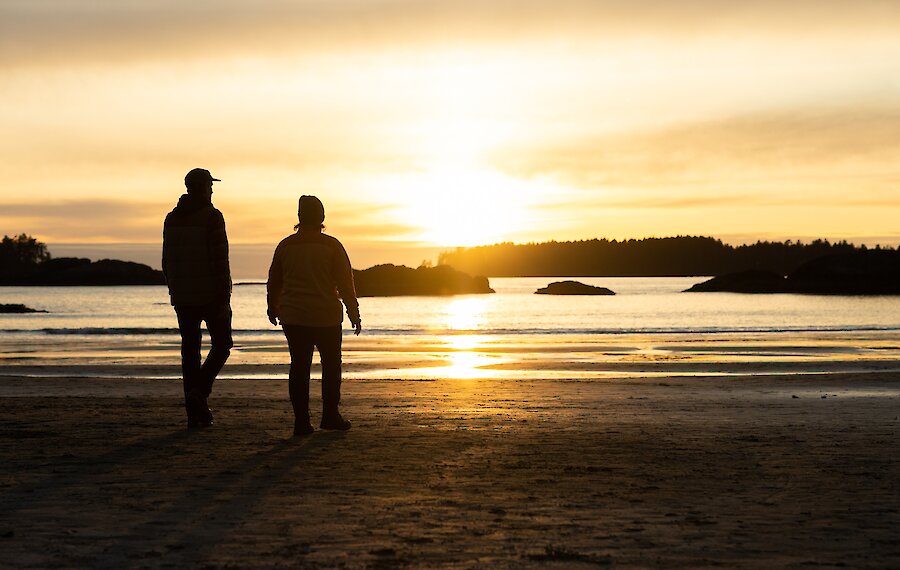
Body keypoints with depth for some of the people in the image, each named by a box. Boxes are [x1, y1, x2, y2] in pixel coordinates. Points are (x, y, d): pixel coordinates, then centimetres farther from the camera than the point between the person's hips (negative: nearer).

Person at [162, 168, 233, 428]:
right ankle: (200, 390, -11)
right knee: (221, 344, 10)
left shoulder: (172, 219, 9)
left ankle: (194, 412, 7)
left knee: (190, 350, 8)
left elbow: (167, 260, 11)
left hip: (183, 296, 5)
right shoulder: (211, 217, -10)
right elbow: (220, 259, -15)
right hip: (211, 295, -5)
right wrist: (225, 298, -14)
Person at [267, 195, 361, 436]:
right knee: (331, 364, 12)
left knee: (299, 366, 6)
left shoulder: (285, 246, 2)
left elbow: (274, 282, 12)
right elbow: (345, 283, -6)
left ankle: (301, 420, 2)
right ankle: (330, 415, 12)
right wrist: (354, 314, 4)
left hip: (293, 317, 2)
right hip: (326, 317, -2)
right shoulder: (331, 246, -6)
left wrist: (273, 308, 28)